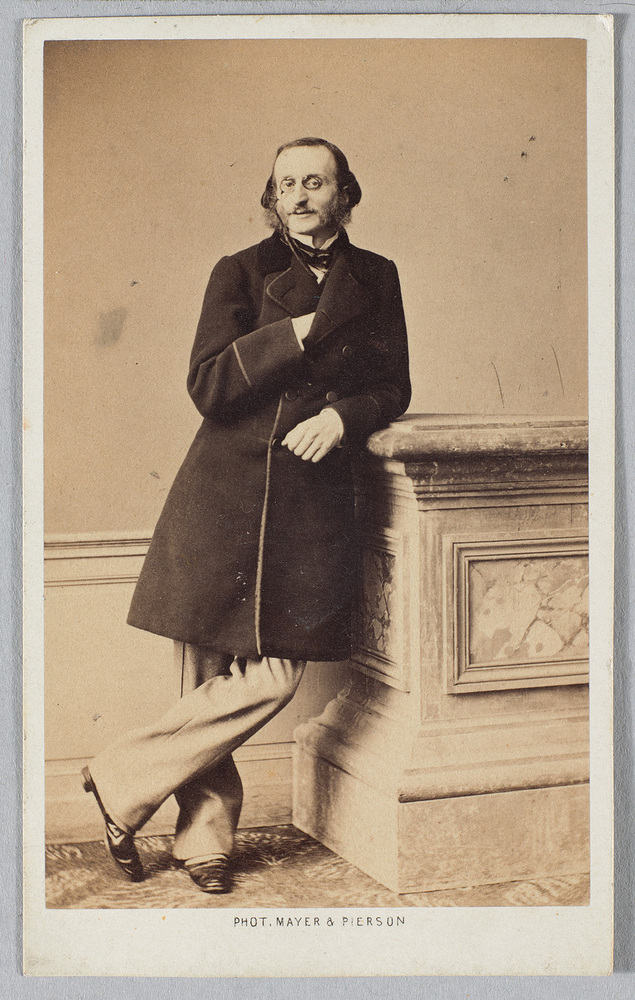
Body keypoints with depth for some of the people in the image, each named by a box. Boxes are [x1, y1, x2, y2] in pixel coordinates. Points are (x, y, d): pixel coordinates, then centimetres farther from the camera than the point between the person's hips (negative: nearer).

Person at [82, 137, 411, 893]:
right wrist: (299, 330, -12)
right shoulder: (241, 273, 5)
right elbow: (208, 387, -5)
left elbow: (393, 387, 14)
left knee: (274, 676, -6)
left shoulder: (375, 277, 14)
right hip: (226, 495, -3)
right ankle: (205, 833, 15)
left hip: (312, 499, 3)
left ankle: (125, 780, 10)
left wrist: (342, 416, -7)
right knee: (216, 679, -5)